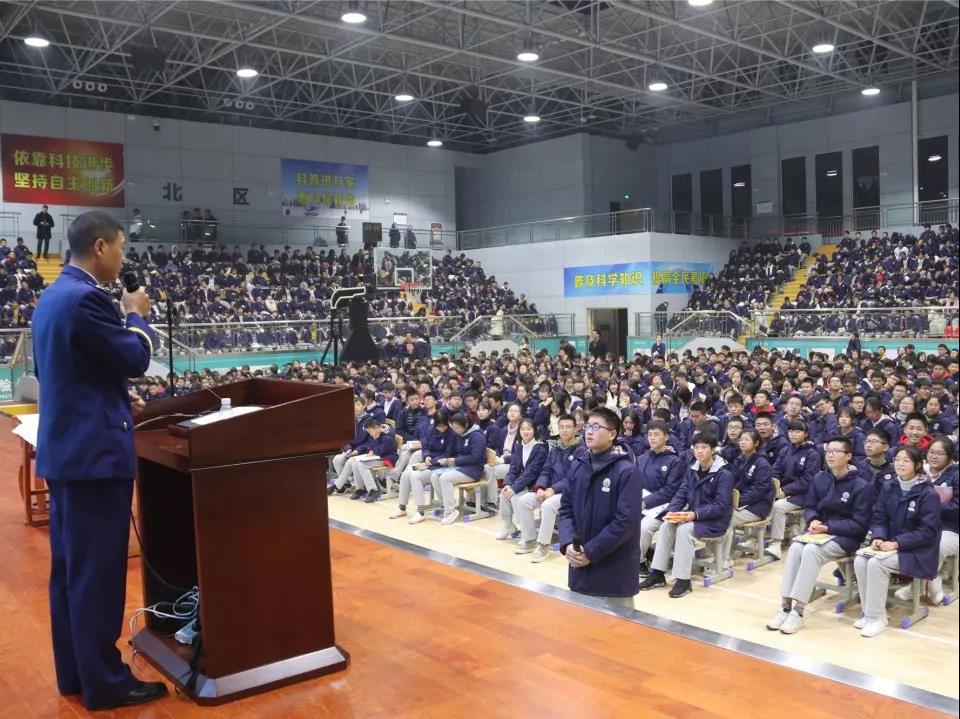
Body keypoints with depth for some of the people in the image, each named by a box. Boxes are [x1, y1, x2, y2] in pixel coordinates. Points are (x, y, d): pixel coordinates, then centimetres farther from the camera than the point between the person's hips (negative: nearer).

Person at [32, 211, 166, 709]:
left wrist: (118, 398, 17)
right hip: (95, 451, -10)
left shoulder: (53, 295, 13)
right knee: (98, 570, -1)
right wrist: (138, 316, 1)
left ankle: (74, 672, 27)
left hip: (65, 447, 10)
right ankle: (104, 683, 10)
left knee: (70, 566, 16)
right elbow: (135, 359, -15)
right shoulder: (85, 298, -19)